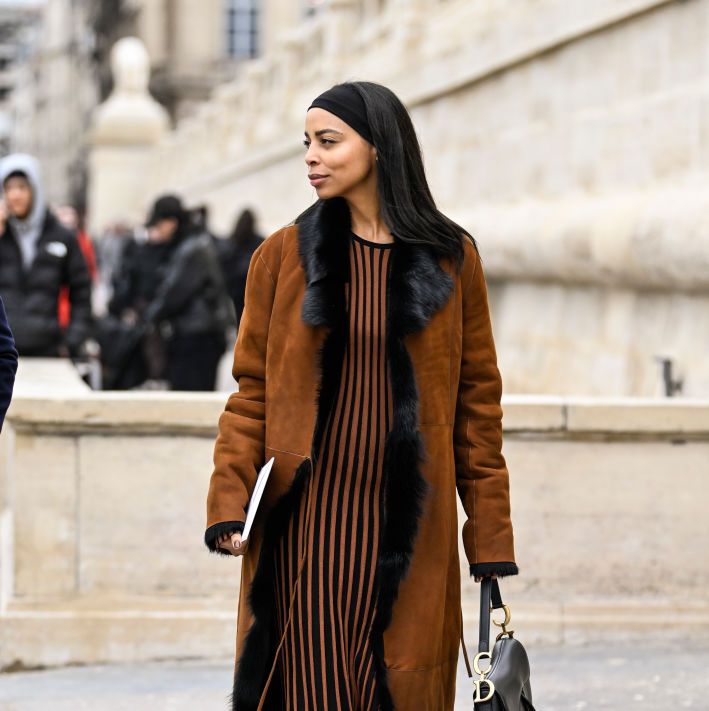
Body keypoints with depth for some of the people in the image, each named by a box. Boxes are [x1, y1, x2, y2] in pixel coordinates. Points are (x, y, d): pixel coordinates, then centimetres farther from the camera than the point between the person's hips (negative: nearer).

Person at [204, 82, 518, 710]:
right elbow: (251, 392, 5)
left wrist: (490, 539, 2)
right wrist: (229, 505, -8)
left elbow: (477, 402, 6)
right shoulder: (283, 255, 5)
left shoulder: (452, 259, 5)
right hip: (304, 523, 0)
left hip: (406, 528, 0)